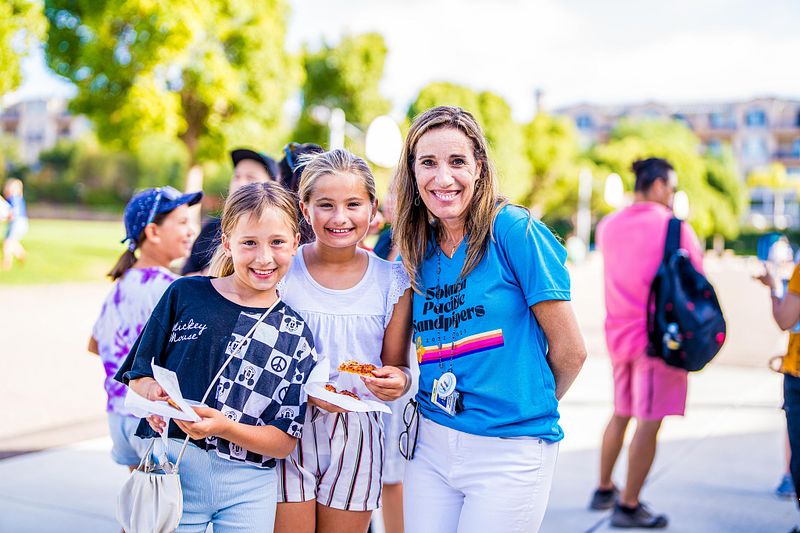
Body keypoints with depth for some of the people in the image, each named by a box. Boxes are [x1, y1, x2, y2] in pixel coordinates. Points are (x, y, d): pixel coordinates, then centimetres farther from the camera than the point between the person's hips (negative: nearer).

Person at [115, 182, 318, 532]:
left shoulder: (295, 334, 1)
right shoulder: (186, 294, -1)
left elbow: (284, 442, -2)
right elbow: (137, 375, 7)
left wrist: (225, 427, -19)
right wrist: (152, 392, -16)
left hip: (248, 487, 1)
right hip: (170, 469, 0)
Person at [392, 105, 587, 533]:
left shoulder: (515, 232, -11)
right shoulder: (414, 254, 7)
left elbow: (570, 350, -6)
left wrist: (529, 405, 8)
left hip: (509, 452, -5)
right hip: (430, 445, 5)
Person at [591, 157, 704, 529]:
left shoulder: (607, 227, 7)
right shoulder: (675, 227, -10)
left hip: (619, 333, 7)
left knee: (621, 414, 20)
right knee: (649, 423, 1)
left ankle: (604, 490, 29)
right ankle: (628, 507, 6)